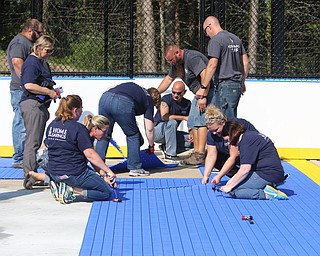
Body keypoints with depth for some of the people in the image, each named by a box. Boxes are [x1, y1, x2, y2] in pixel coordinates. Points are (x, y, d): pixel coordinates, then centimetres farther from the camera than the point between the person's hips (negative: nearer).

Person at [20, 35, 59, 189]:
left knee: (35, 141, 11)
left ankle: (32, 175, 16)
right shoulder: (31, 63, -12)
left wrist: (52, 91, 17)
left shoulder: (42, 62, 20)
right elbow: (29, 85, -23)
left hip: (40, 105, 10)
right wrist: (50, 92, -17)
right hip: (32, 104, -10)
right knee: (33, 141, -12)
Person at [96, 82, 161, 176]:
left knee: (103, 135, 18)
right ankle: (134, 168, 19)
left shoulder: (137, 89, 38)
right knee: (133, 135, 17)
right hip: (123, 103, -5)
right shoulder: (149, 101, 23)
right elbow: (149, 129, 18)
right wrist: (151, 146, 32)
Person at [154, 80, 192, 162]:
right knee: (172, 122, -36)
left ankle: (165, 148, 1)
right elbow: (164, 116, -30)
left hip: (169, 133, 6)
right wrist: (184, 117, -26)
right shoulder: (166, 99, -15)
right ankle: (169, 154, -29)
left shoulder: (187, 104, 2)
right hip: (157, 131, -6)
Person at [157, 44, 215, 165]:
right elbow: (169, 79, 26)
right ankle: (196, 153, 9)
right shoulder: (177, 63, 13)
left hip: (208, 91, -11)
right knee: (193, 122, 7)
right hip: (199, 93, 11)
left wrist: (203, 97, -30)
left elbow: (205, 75, -29)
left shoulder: (192, 58, -19)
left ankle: (200, 155, -23)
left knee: (200, 120, -19)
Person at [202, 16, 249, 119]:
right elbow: (245, 62, 18)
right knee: (232, 117, 12)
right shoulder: (236, 39, 17)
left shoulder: (215, 40, -9)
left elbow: (212, 65, -17)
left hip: (225, 85, -8)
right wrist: (242, 82, 26)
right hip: (237, 85, 8)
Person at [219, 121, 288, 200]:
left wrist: (230, 186, -11)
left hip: (268, 175, -11)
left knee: (233, 190, -13)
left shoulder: (246, 141, -15)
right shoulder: (251, 135, 16)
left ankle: (266, 194, -19)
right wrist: (233, 178, 17)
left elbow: (245, 170, -20)